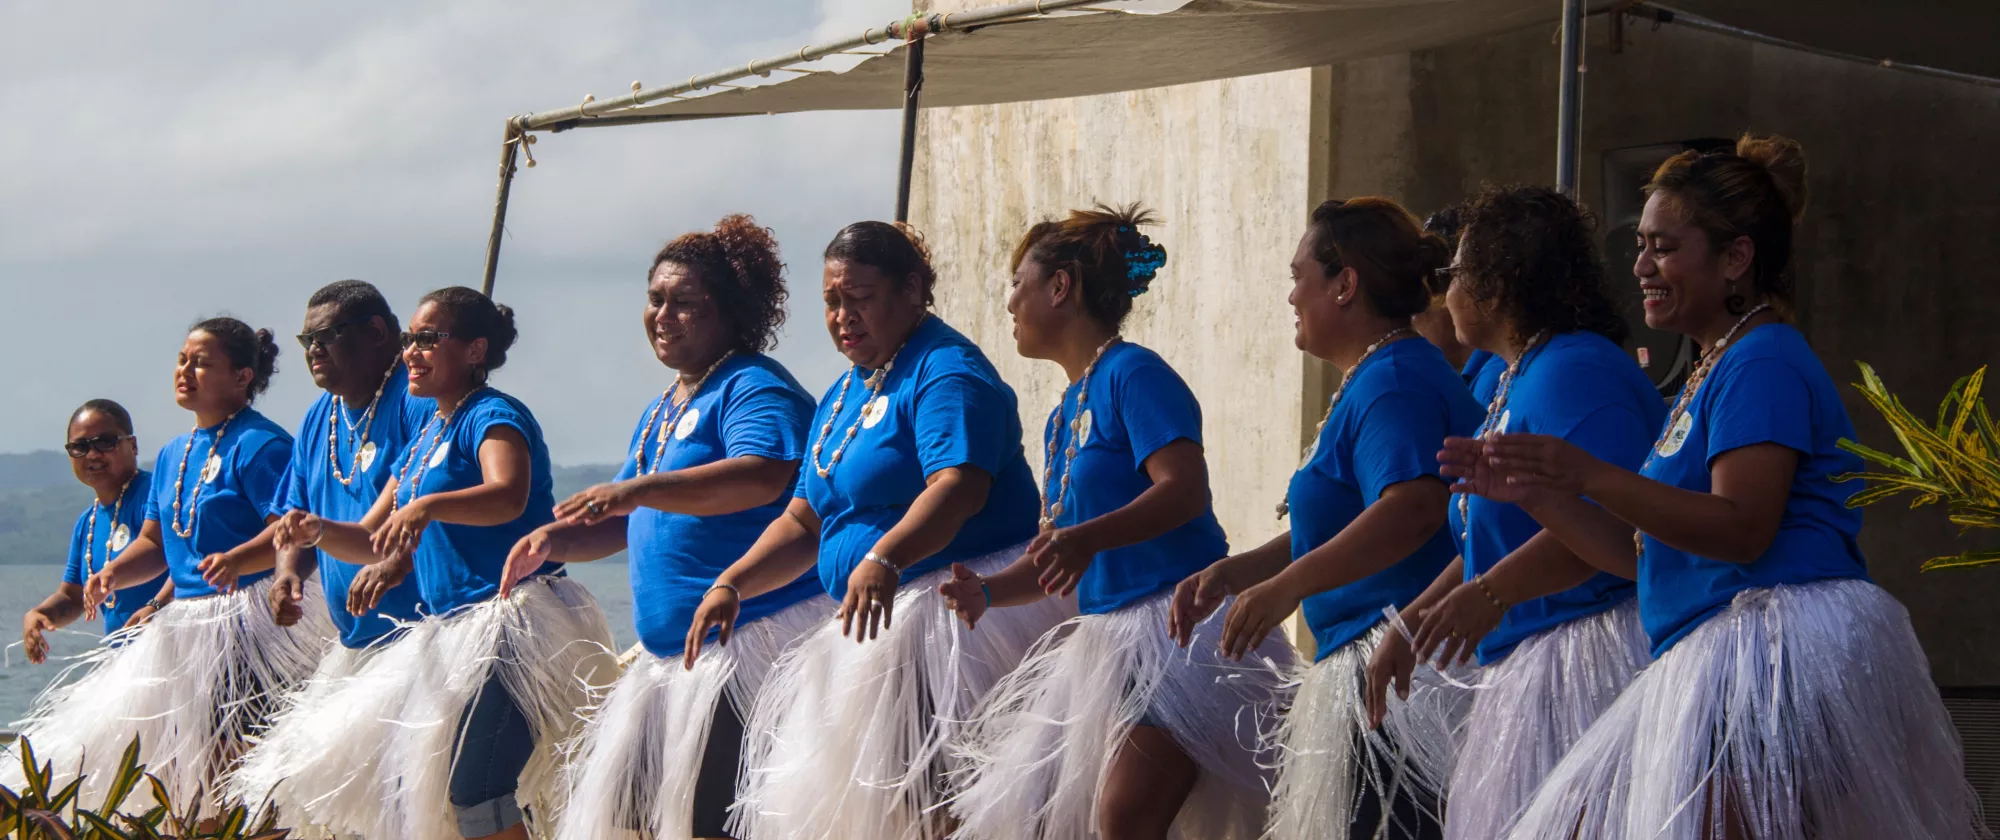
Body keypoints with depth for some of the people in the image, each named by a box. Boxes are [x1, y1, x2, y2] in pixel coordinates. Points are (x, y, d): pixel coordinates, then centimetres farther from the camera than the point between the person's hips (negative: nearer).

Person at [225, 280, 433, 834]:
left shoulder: (418, 402, -10)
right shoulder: (319, 419, 18)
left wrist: (397, 563, -32)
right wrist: (289, 571, 3)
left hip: (420, 635, -9)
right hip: (354, 644, 9)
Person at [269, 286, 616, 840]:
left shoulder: (493, 416, -9)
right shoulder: (422, 439, 18)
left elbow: (509, 496, -31)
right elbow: (373, 541, 21)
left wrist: (425, 507, -46)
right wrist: (318, 531, 1)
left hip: (509, 623, -10)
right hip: (451, 633, 10)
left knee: (473, 794, -17)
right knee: (408, 789, 12)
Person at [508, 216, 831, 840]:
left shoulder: (754, 387, -8)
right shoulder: (659, 413, 23)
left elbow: (763, 476, -27)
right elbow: (622, 523, 27)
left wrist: (639, 490, -35)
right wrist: (556, 540, 5)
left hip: (750, 643, -10)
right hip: (670, 652, 10)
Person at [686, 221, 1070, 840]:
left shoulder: (946, 371, -10)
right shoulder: (840, 399, 20)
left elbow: (958, 487, -26)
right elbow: (805, 521, 22)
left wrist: (882, 561, -41)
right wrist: (731, 585, 6)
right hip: (880, 618, 10)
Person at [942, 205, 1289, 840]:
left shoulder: (1133, 374, -8)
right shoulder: (1064, 414, 21)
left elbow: (1186, 489, -22)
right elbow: (1056, 553, 22)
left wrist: (1090, 538, -34)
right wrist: (987, 592, 4)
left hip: (1178, 624, -10)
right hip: (1105, 634, 10)